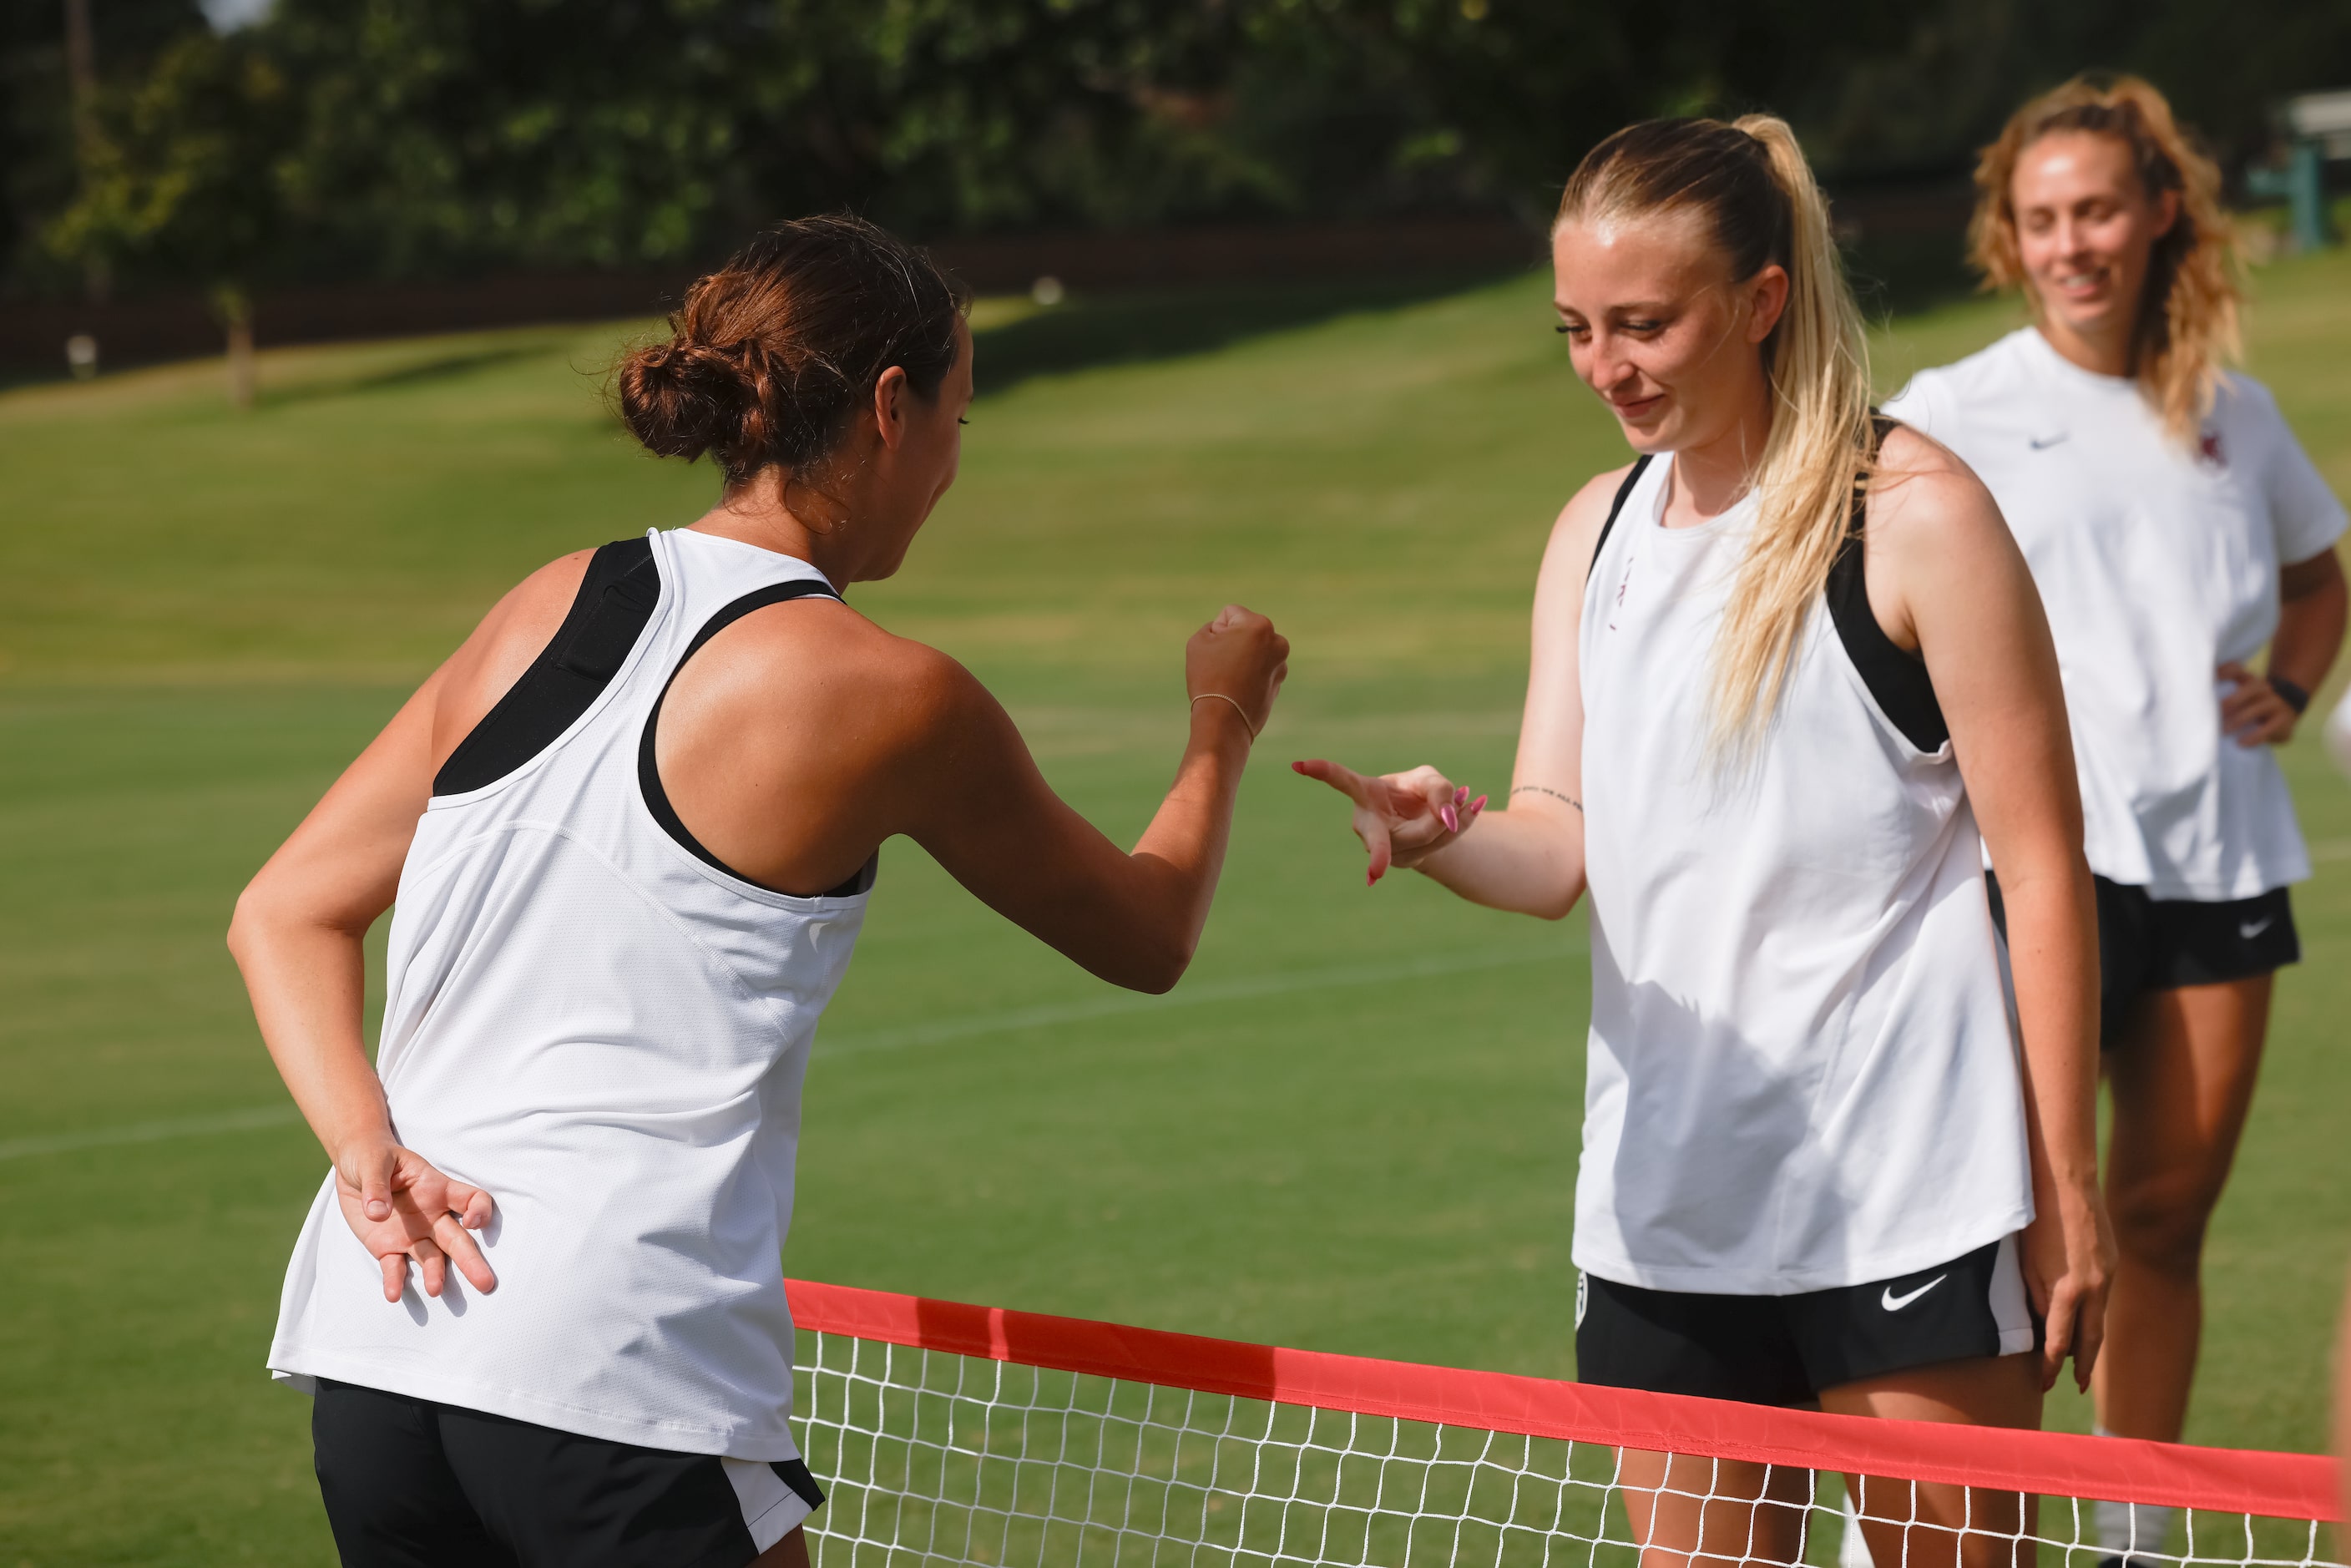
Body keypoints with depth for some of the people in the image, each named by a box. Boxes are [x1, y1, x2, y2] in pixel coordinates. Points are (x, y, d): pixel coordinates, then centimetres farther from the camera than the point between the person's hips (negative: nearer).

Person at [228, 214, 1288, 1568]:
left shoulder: (548, 607, 13)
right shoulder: (891, 696, -3)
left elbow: (286, 913, 12)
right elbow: (1149, 937, 13)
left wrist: (365, 1149, 0)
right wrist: (1224, 721, 30)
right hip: (621, 1386, -6)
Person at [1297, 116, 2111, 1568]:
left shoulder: (1914, 515, -7)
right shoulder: (1595, 532, 12)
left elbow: (2043, 863, -6)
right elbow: (1562, 847, 8)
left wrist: (2067, 1187, -9)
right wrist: (1443, 832, -16)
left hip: (1907, 1204, -6)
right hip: (1662, 1212, 6)